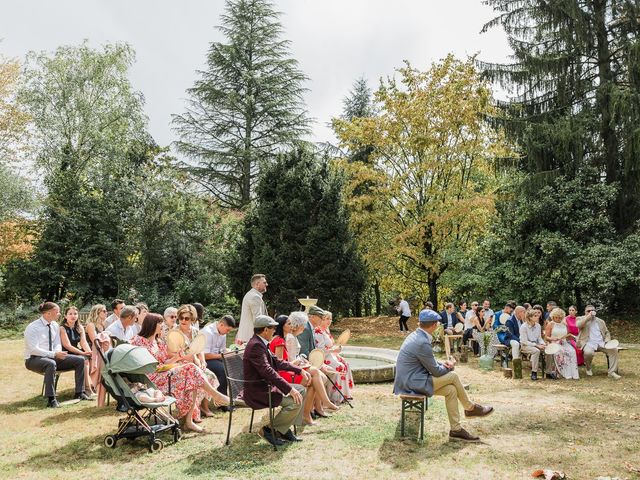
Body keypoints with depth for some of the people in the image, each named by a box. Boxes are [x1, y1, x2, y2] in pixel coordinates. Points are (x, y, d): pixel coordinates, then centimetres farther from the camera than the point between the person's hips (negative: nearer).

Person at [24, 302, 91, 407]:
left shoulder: (55, 325, 4)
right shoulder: (33, 327, -17)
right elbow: (34, 349, -24)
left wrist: (58, 352, -16)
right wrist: (54, 354, -31)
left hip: (52, 357, 7)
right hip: (33, 359, -7)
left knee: (80, 360, -6)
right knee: (51, 363, -41)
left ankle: (79, 393, -1)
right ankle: (51, 399, -34)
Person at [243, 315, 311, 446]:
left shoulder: (260, 343, 10)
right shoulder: (255, 345, -22)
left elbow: (277, 362, 16)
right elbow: (268, 371, -30)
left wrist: (300, 370, 8)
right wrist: (290, 389, -30)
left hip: (265, 385, 11)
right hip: (257, 392, -11)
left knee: (301, 391, 10)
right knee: (295, 401, -20)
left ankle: (285, 428, 13)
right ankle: (271, 430, -4)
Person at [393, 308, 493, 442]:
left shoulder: (415, 336, 7)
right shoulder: (422, 342, -23)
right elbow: (436, 372, -13)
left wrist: (442, 363, 4)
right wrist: (450, 367, 7)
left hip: (408, 380, 9)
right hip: (414, 383, -9)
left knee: (451, 390, 4)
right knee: (453, 376, -7)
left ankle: (456, 430, 8)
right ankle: (470, 408, 14)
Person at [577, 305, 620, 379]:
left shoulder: (601, 321, 22)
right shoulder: (581, 319, 8)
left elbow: (607, 332, 23)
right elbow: (579, 325, -15)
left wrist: (607, 341, 2)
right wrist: (588, 316, -10)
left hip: (601, 343, 4)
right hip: (589, 343, -4)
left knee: (614, 349, -22)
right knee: (588, 352, -36)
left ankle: (612, 372, -16)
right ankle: (588, 368, -5)